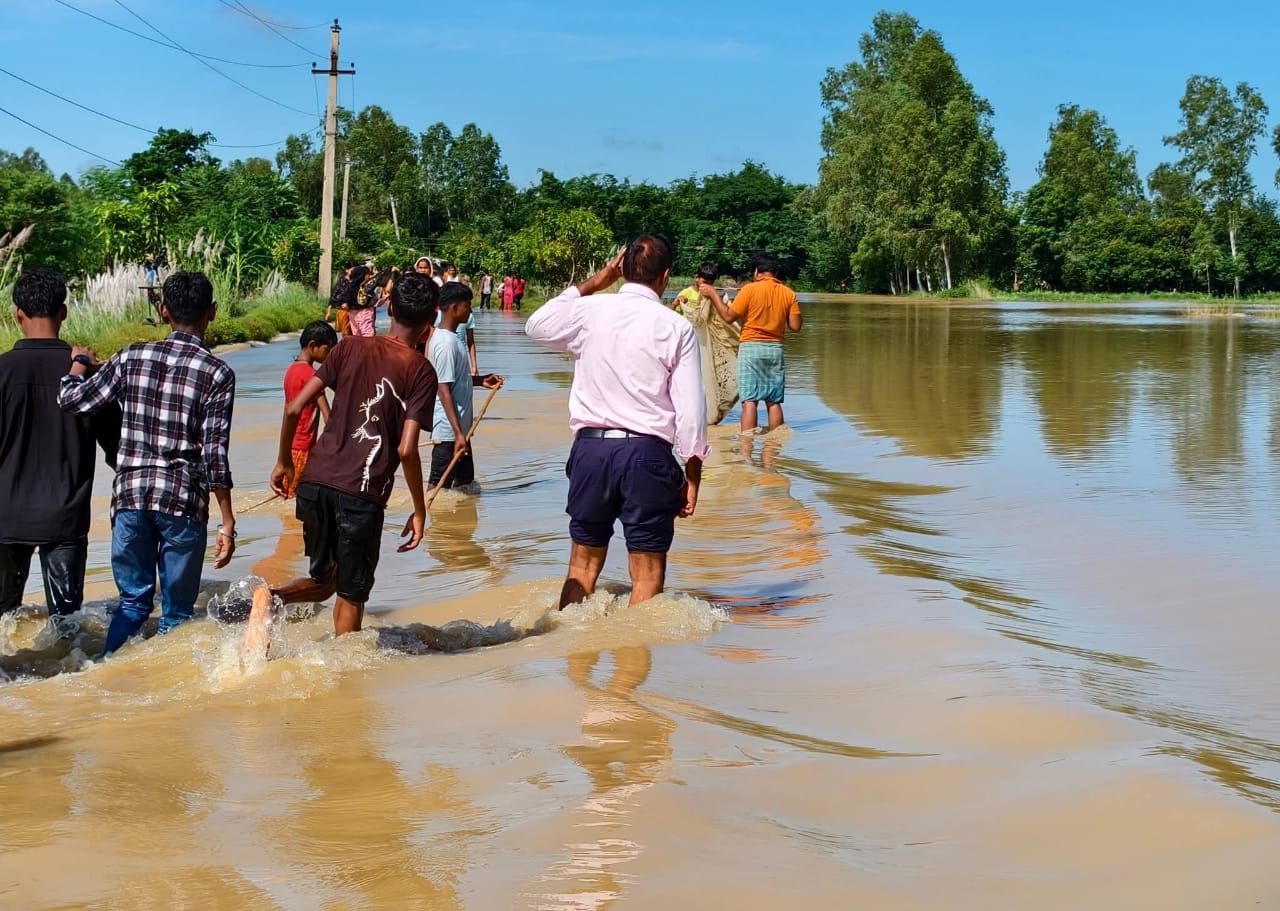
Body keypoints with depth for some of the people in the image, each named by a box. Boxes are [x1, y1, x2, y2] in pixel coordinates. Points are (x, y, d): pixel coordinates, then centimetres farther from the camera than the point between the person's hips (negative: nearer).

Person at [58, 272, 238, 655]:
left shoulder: (132, 358, 2)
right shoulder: (217, 373, -6)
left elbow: (71, 400, 5)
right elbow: (215, 454, -10)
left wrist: (79, 362, 26)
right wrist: (227, 522, -5)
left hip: (130, 495, 3)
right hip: (184, 501, -3)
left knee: (132, 602, 14)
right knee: (177, 612, 8)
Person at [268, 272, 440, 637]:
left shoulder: (351, 348, 8)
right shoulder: (421, 372, -2)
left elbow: (294, 409, 4)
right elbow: (406, 450, -11)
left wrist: (284, 462, 18)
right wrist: (420, 510, 0)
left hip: (315, 482, 4)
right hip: (363, 493, -4)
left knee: (323, 579, 22)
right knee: (351, 595, 11)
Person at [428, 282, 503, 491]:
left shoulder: (453, 337, 10)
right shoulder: (446, 343, -19)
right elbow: (444, 390, -23)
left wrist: (481, 380, 9)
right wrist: (458, 433, -25)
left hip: (460, 427, 10)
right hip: (448, 431, -10)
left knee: (465, 481, 17)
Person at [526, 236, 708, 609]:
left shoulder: (588, 311, 1)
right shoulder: (676, 328, -4)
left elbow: (536, 326, 23)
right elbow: (691, 409, -6)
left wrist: (593, 283, 24)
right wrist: (692, 476, 3)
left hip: (591, 447, 3)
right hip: (648, 452, -3)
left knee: (583, 564, 15)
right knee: (648, 572, 5)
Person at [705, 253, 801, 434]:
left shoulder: (750, 290, -7)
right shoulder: (789, 294, 3)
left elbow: (729, 317, -5)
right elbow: (795, 326, 2)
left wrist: (714, 295, 6)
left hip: (751, 348, -3)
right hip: (775, 349, 3)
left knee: (750, 400, -6)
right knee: (774, 402, 8)